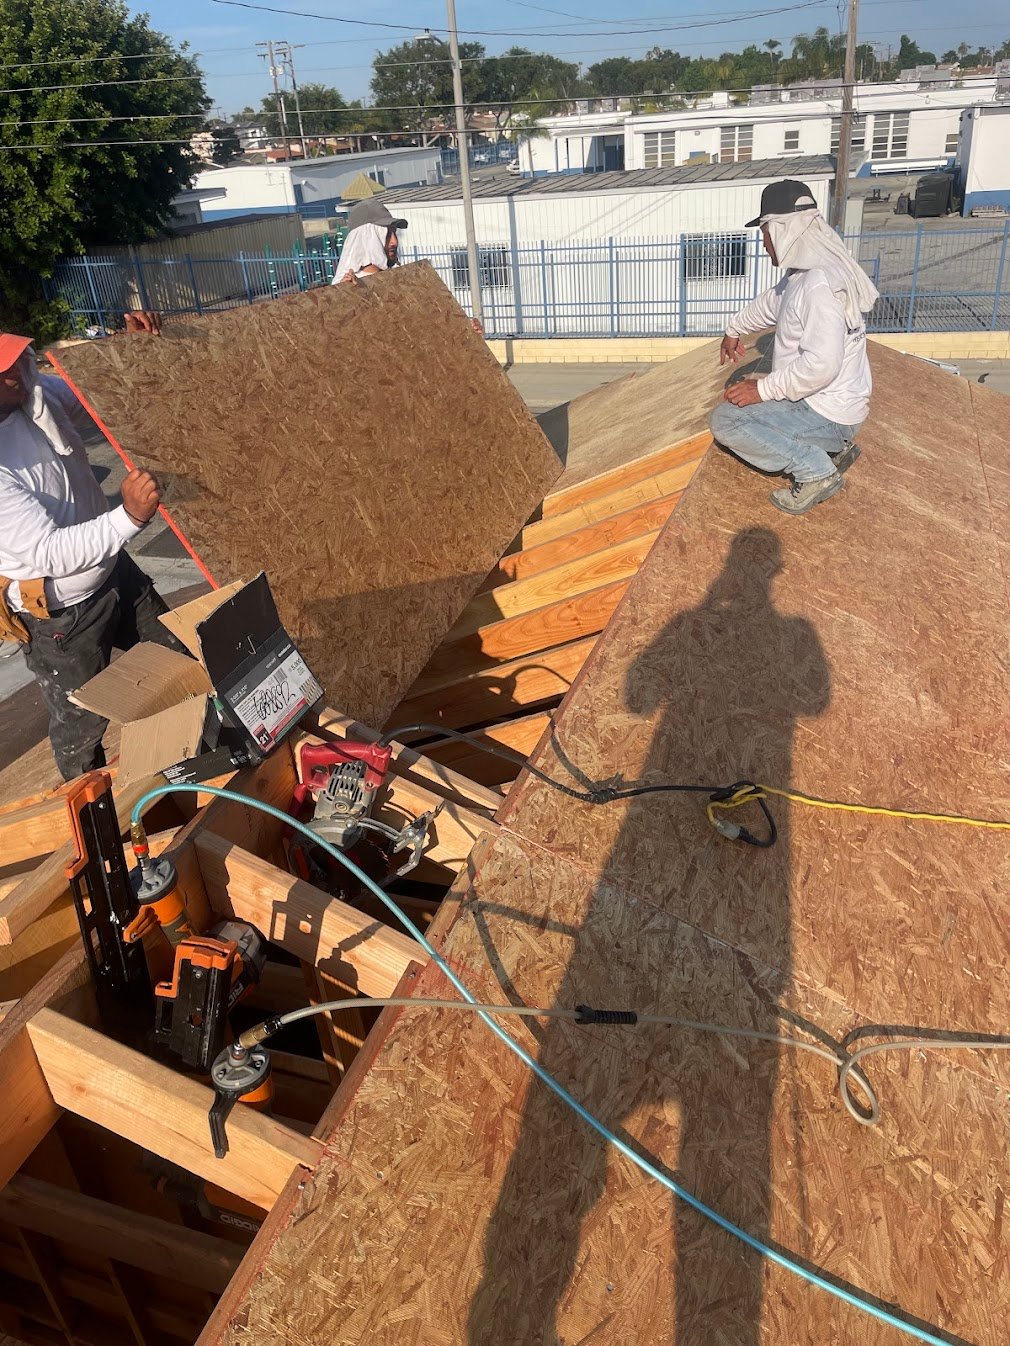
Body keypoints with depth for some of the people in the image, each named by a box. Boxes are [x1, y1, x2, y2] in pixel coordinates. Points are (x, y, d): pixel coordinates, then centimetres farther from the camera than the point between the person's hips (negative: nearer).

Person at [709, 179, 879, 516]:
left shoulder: (819, 284, -27)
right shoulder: (803, 273, 6)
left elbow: (821, 365, -33)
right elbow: (771, 302, 27)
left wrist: (762, 389, -24)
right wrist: (734, 329, 39)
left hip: (828, 413, -10)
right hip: (828, 400, 10)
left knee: (725, 420, -11)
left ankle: (815, 470, -11)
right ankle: (831, 448, 14)